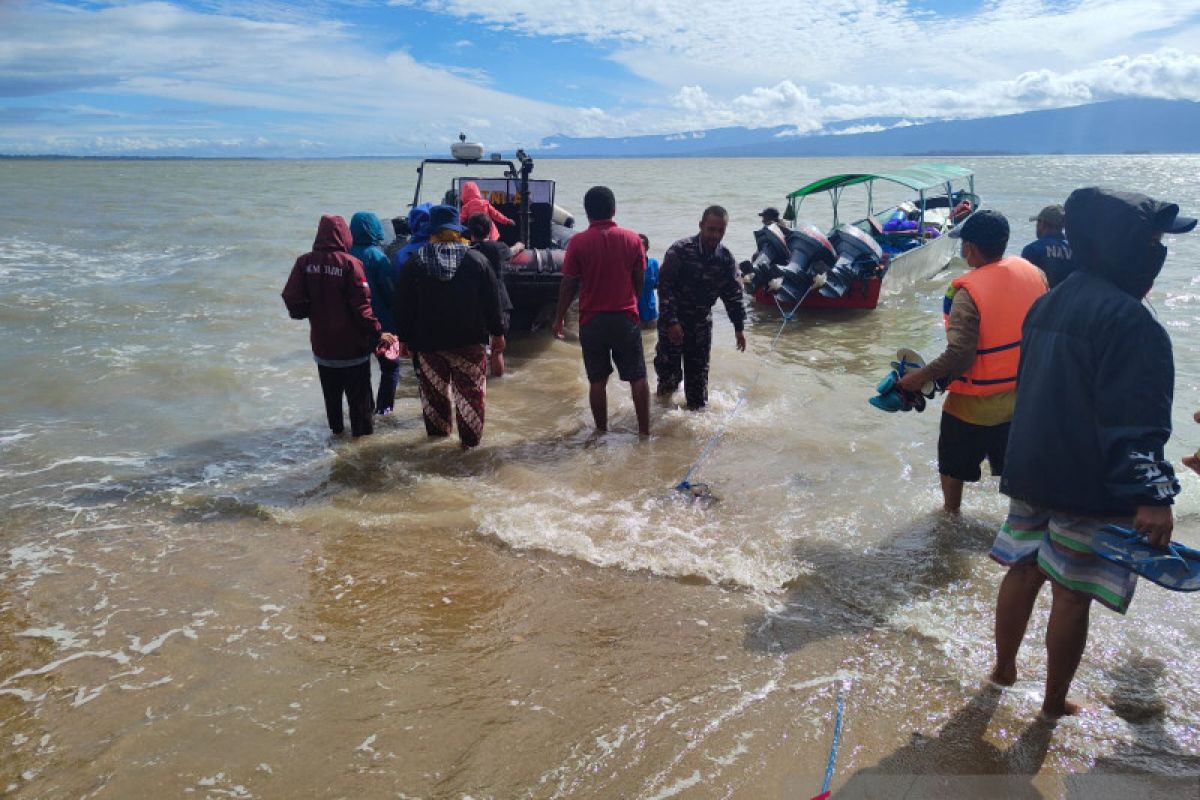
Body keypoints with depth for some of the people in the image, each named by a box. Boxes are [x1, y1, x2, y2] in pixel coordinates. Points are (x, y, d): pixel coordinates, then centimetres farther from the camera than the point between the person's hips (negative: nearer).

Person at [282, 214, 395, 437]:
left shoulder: (304, 262, -6)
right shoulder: (349, 263, -17)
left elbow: (292, 300, -6)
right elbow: (362, 305, -19)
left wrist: (310, 312, 13)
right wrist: (377, 333, -14)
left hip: (322, 344, 4)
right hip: (352, 344, -4)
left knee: (331, 393, 20)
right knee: (359, 393, 9)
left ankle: (336, 428, 33)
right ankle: (362, 431, 16)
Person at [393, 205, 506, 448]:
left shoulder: (414, 264, -3)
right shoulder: (476, 260, -4)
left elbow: (403, 307, 0)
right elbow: (492, 301, -2)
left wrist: (405, 338, 9)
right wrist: (497, 332, 7)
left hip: (428, 342, 1)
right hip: (469, 340, -1)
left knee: (434, 389, 18)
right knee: (470, 390, 6)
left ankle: (437, 430, 34)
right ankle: (470, 438, 8)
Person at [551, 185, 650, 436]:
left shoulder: (578, 242, -7)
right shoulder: (632, 239, -1)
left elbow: (568, 285, -5)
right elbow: (639, 281, 5)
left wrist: (559, 318, 7)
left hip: (592, 321, -1)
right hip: (626, 318, 1)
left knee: (597, 380, 8)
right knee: (637, 377, 9)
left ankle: (602, 432, 15)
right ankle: (644, 431, 11)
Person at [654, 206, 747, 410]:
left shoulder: (726, 259, -3)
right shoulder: (680, 250, -17)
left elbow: (733, 294, 6)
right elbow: (665, 286, -17)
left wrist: (739, 327, 4)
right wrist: (671, 322, -22)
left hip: (701, 322, 4)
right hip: (672, 321, -4)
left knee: (698, 372, 9)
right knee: (669, 370, -3)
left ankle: (697, 408, 25)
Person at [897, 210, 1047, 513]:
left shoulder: (968, 291, -24)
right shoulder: (1033, 273, -5)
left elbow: (959, 356, -28)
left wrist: (920, 377, -15)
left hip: (974, 405, -5)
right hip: (1022, 397, 5)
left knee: (953, 465, 19)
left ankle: (950, 515, 37)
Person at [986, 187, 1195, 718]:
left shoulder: (1049, 304, 10)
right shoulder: (1127, 318, -18)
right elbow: (1132, 418, -25)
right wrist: (1152, 493, -25)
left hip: (1032, 472, 8)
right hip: (1089, 486, -8)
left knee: (1023, 570, 19)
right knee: (1072, 594, 5)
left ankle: (1004, 667, 34)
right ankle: (1055, 702, 20)